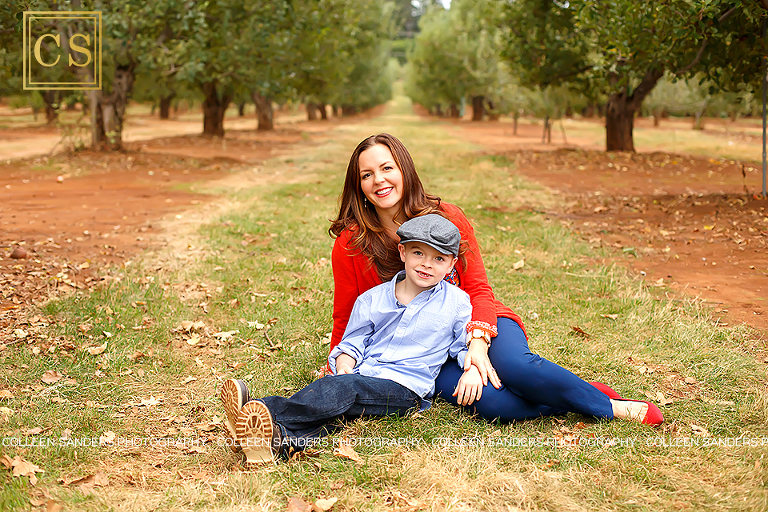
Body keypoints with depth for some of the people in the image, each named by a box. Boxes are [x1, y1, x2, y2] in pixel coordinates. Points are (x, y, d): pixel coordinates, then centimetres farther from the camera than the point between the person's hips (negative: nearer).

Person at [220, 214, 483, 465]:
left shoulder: (456, 303, 9)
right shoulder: (371, 299, 14)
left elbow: (466, 344, 15)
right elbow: (352, 343, 16)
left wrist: (472, 369, -6)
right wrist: (344, 363, -6)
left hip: (406, 387, -3)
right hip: (361, 376, 4)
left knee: (343, 388, -32)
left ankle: (271, 415, -50)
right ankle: (280, 439, -59)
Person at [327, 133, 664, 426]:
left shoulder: (446, 218, -4)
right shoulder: (349, 246, -8)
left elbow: (478, 289, -3)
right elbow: (346, 321, 3)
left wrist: (477, 343, -19)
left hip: (474, 324, 1)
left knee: (514, 364, -35)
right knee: (488, 401, -32)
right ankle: (608, 408, -17)